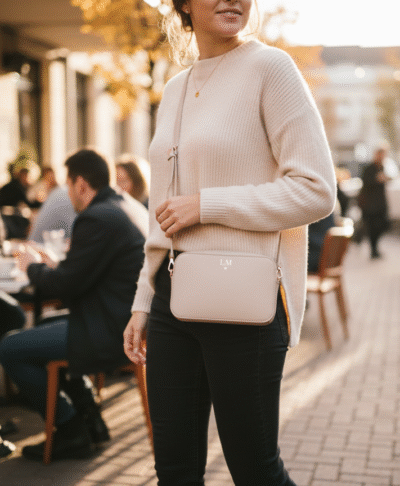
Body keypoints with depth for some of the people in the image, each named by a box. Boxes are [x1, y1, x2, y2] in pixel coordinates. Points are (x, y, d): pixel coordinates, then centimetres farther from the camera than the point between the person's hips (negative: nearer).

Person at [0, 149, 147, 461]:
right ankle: (88, 417, 27)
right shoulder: (129, 209, 12)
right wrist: (53, 266, 14)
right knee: (42, 331, 29)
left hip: (111, 334, -11)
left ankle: (72, 433, 5)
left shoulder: (96, 219, -20)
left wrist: (33, 266, 1)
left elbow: (66, 286, -18)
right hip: (129, 321, 11)